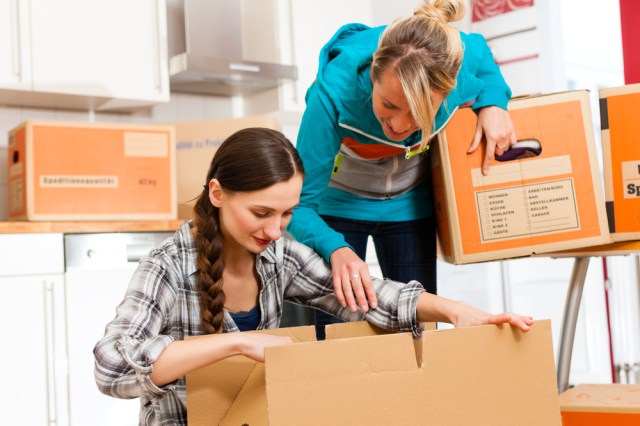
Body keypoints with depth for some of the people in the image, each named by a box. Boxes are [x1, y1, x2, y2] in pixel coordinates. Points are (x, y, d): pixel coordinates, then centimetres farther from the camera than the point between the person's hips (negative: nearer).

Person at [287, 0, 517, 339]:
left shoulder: (464, 64, -29)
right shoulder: (335, 92, -38)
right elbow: (300, 202, -33)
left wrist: (493, 103, -19)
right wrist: (336, 250, -52)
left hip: (409, 204, 3)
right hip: (337, 201, -2)